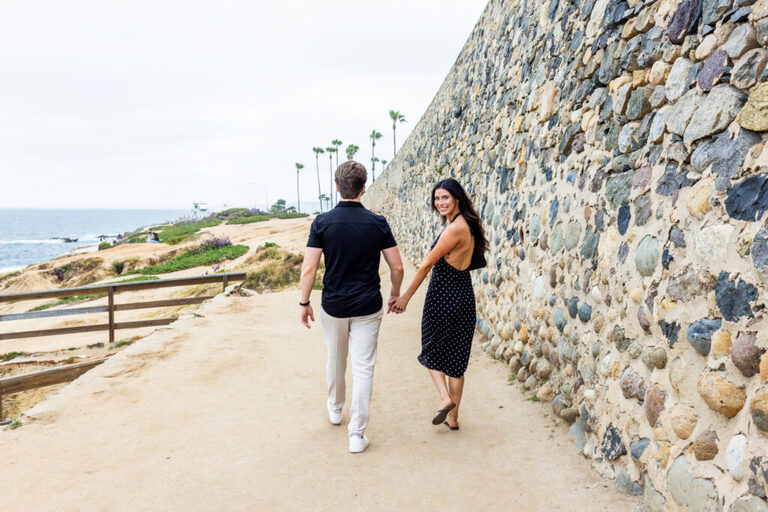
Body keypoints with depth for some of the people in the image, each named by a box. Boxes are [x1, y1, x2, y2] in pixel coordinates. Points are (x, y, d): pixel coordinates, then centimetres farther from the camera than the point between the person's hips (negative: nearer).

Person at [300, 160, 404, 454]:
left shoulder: (322, 223, -9)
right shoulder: (377, 223, -6)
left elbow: (309, 269, -11)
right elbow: (397, 267, -3)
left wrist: (304, 303, 2)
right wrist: (395, 294, 15)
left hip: (333, 306, 1)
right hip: (368, 308, -1)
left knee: (336, 360, 22)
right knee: (363, 368, 5)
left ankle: (335, 408, 45)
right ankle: (357, 434, 7)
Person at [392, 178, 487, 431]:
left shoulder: (455, 229, -18)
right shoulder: (469, 225, 8)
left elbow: (427, 264, -15)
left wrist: (405, 297, -10)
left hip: (443, 297, -8)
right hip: (464, 297, 8)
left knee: (432, 351, 15)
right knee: (456, 357, 14)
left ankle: (445, 397, 1)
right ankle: (453, 417, 22)